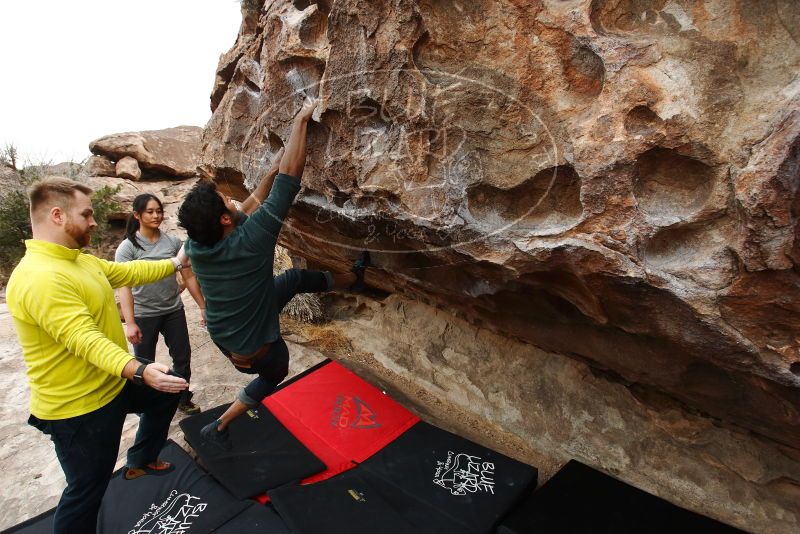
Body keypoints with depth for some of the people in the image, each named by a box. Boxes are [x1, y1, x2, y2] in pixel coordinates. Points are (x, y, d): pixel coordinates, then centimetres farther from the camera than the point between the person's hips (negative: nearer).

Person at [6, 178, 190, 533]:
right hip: (78, 406, -10)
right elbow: (84, 339, -38)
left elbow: (128, 272, 15)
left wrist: (175, 263, 19)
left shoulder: (81, 261, 3)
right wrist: (138, 371, -47)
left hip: (113, 384, 10)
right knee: (87, 491, 6)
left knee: (166, 395, 28)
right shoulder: (40, 278, -30)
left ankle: (141, 461, 44)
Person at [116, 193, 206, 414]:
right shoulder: (128, 247, -9)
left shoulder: (173, 241, 0)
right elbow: (123, 286, -15)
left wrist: (203, 307, 3)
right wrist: (129, 323, -23)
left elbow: (188, 277, 3)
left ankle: (184, 400, 31)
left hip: (174, 311, 3)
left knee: (183, 357, 12)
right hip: (144, 315, -3)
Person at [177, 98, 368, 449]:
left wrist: (273, 170, 1)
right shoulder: (250, 238, -37)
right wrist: (301, 119, -25)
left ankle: (353, 278, 36)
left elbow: (250, 205, -2)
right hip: (252, 349, -6)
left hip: (221, 334, 6)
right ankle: (219, 428, 37)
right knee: (274, 373, 29)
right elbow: (291, 174, -35)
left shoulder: (195, 245, -18)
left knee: (295, 278, 13)